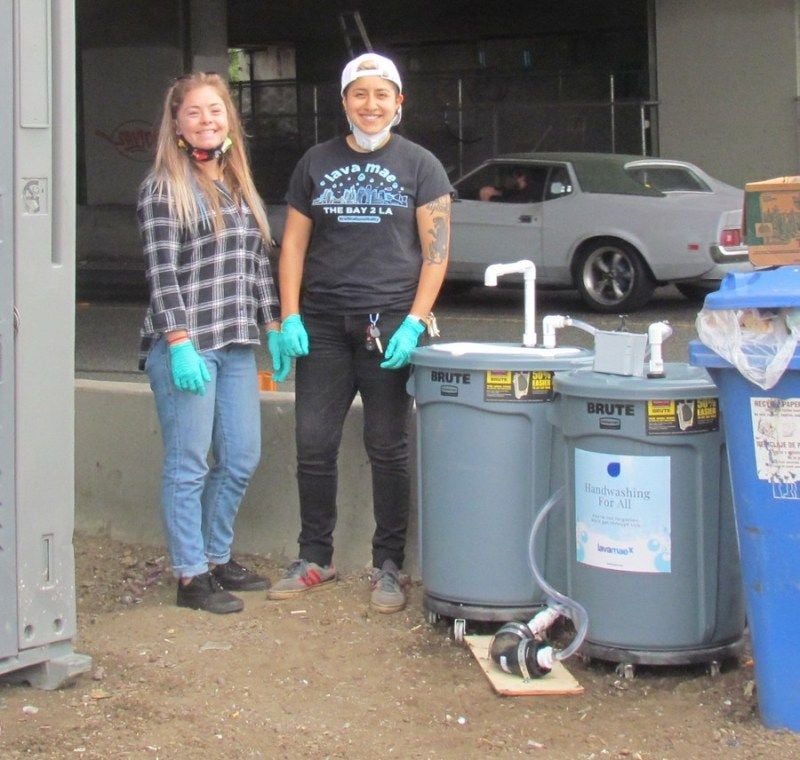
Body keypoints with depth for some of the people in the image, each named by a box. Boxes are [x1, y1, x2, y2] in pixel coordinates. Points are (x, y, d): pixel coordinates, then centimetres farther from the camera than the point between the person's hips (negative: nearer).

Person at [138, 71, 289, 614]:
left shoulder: (241, 186, 16)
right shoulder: (164, 188, -5)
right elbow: (162, 272, -11)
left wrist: (273, 327, 15)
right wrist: (180, 343, -18)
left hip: (236, 345, 7)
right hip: (184, 344, -7)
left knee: (241, 458, 10)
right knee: (189, 464, -2)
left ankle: (218, 557, 26)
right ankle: (191, 575, 7)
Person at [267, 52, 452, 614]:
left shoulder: (420, 166, 3)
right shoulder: (317, 163, 11)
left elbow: (437, 248, -1)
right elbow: (293, 243, 10)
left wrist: (414, 323, -11)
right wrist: (290, 317, -1)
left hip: (389, 326, -2)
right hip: (323, 325, 3)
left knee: (388, 450, 3)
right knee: (314, 445, 4)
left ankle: (389, 566, 12)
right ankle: (315, 559, 18)